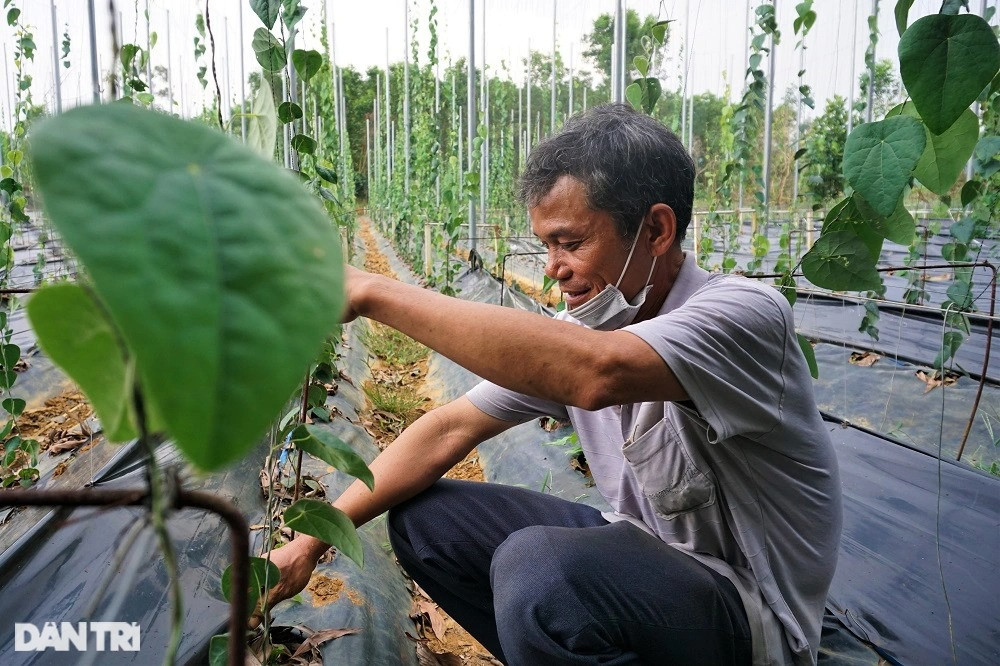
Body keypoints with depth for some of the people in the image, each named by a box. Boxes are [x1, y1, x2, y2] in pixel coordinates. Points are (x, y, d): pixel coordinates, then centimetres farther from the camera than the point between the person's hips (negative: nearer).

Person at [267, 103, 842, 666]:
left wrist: (373, 291, -39)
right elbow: (450, 429, -2)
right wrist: (313, 539, -7)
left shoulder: (744, 312, -24)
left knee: (535, 565, -35)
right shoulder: (576, 334, -3)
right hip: (647, 553, 7)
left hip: (751, 616, -6)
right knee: (422, 517, 1)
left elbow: (596, 374, -44)